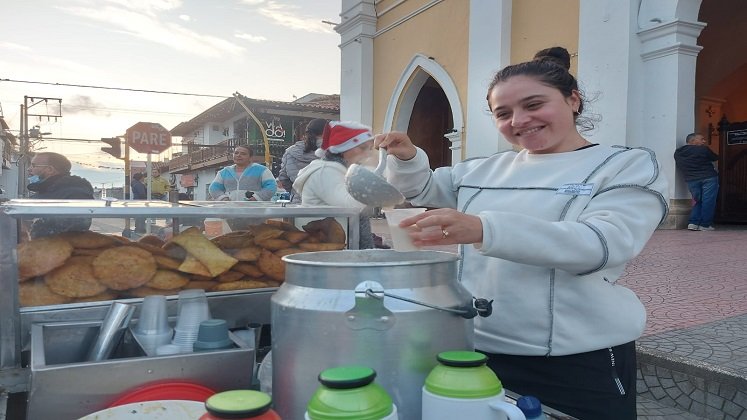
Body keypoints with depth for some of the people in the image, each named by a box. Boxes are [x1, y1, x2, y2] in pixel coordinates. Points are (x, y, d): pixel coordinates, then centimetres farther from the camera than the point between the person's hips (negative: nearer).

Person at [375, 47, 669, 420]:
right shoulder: (485, 169, 11)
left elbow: (600, 243, -20)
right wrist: (407, 157, 1)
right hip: (475, 352, 4)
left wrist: (484, 229, -33)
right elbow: (422, 190, 24)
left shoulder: (628, 166, -2)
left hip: (580, 365, -4)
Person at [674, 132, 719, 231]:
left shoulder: (678, 152, 7)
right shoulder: (703, 149, -5)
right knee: (708, 201, 0)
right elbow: (715, 158, 8)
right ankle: (705, 225, -2)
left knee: (697, 201, 14)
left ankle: (693, 223, 2)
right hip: (708, 178, -5)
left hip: (691, 180, 5)